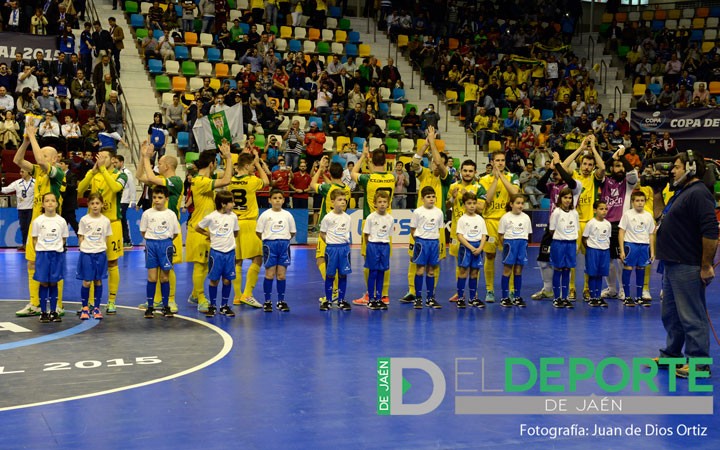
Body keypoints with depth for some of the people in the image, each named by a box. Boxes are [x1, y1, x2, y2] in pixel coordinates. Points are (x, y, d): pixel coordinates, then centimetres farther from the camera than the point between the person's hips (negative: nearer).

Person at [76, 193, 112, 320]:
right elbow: (80, 237, 4)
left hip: (100, 253, 2)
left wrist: (103, 250, 2)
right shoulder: (84, 220, -2)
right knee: (86, 282, -3)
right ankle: (85, 307, 10)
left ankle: (96, 308, 14)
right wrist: (84, 249, -5)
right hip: (86, 253, -1)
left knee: (98, 281, 5)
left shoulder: (105, 221, 2)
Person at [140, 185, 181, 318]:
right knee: (152, 278, -1)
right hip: (151, 244, 0)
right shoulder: (147, 213, -1)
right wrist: (151, 239, 1)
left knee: (165, 278, 5)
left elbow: (175, 233, 6)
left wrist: (165, 240, 3)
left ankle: (166, 306, 14)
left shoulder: (171, 214, -1)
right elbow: (143, 231, 7)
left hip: (165, 244, 0)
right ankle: (150, 307, 6)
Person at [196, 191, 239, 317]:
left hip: (230, 251, 3)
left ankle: (224, 306, 16)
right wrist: (209, 234, 6)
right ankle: (212, 306, 14)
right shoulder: (211, 217, -8)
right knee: (214, 280, 3)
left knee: (227, 280, 6)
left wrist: (228, 239, 10)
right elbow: (197, 228, 4)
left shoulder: (233, 216, 2)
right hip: (216, 252, -3)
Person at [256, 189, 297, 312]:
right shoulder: (265, 215, -3)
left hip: (284, 245, 2)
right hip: (270, 245, -2)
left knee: (281, 275, 4)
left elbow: (293, 232, 11)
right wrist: (267, 241, 1)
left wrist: (284, 240, 6)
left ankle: (281, 301, 12)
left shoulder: (287, 215, 3)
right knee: (269, 274, 0)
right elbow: (259, 231, 1)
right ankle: (267, 302, 7)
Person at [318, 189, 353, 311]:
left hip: (345, 247, 3)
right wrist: (331, 243, -3)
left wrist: (344, 243, 6)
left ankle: (341, 300, 14)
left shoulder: (347, 218, 4)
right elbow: (322, 234, 0)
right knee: (330, 275, 3)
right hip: (331, 248, -3)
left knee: (343, 275, 5)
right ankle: (327, 300, 12)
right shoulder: (328, 217, -7)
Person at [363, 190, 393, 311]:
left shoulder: (390, 219, 2)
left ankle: (379, 299, 14)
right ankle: (371, 299, 7)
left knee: (381, 273, 7)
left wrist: (384, 244, 4)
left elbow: (389, 235, 11)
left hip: (385, 246, 3)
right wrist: (372, 244, 2)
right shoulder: (371, 217, -7)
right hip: (373, 246, -3)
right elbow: (366, 234, -1)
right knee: (373, 273, 0)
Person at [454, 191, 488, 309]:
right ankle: (460, 298, 2)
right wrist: (471, 247, -17)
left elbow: (484, 235, 7)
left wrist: (480, 248, -9)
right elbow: (460, 236, -10)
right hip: (465, 246, -4)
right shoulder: (462, 219, -4)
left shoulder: (480, 219, 8)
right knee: (463, 272, -2)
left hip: (478, 247, 4)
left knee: (474, 273, 8)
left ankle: (473, 298, 16)